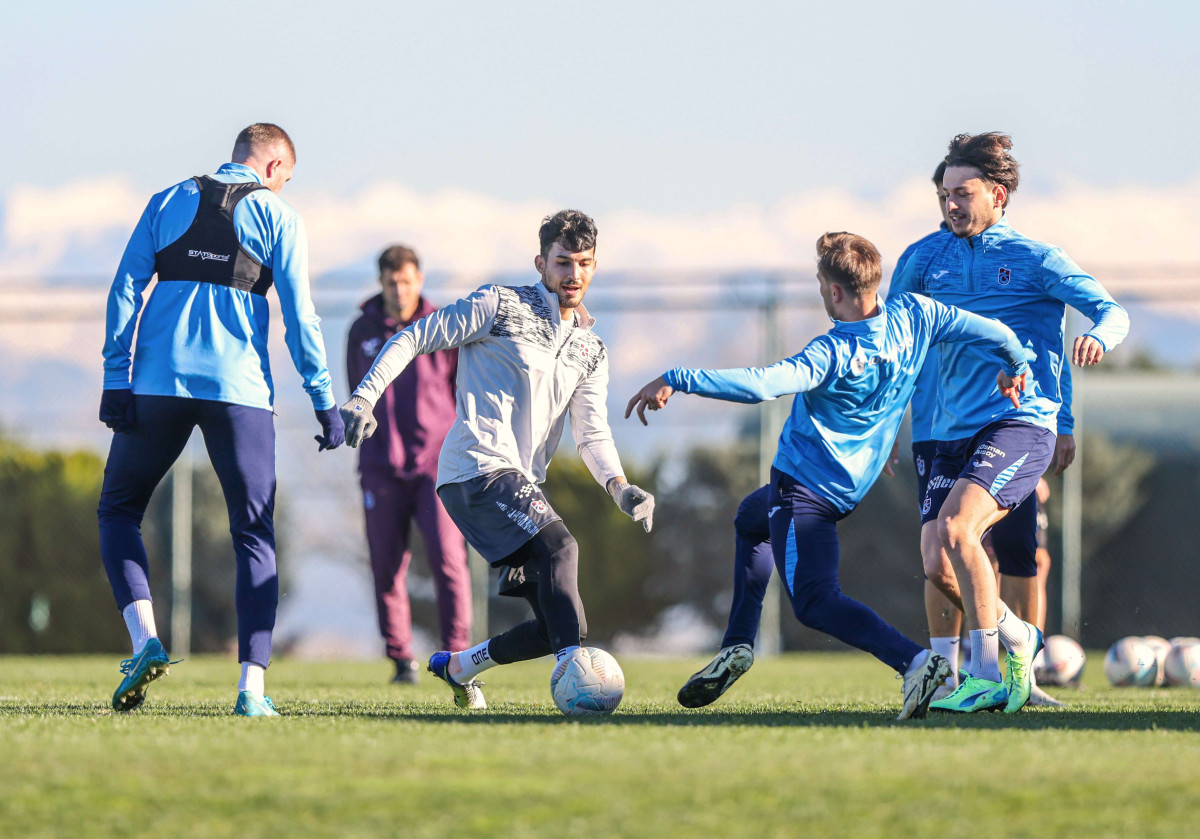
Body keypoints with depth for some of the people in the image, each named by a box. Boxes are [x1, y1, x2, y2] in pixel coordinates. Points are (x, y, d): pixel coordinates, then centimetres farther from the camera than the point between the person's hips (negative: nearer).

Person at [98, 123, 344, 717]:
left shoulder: (168, 202, 13)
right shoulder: (276, 217, 6)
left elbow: (125, 289, 4)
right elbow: (299, 316, 0)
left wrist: (116, 379, 2)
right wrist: (324, 401, 5)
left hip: (157, 382, 1)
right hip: (240, 390, -1)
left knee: (118, 510, 17)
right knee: (255, 535, 4)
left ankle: (145, 639, -5)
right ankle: (252, 685, -7)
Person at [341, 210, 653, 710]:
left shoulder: (590, 351, 19)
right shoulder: (500, 307, 2)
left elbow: (593, 434, 11)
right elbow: (413, 340, 2)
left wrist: (619, 488, -9)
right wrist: (364, 398, -11)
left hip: (523, 487, 7)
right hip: (478, 467, -7)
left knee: (561, 626, 2)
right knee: (558, 546, -31)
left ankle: (457, 666, 22)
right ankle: (573, 667, -41)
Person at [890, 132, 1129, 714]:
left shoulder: (1035, 260, 3)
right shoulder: (929, 259, 15)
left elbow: (1111, 311, -3)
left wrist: (1098, 338, -28)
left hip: (1021, 421, -5)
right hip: (953, 431, 5)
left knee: (956, 528, -27)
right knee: (936, 563, -8)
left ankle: (987, 677, -20)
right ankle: (1016, 637, 20)